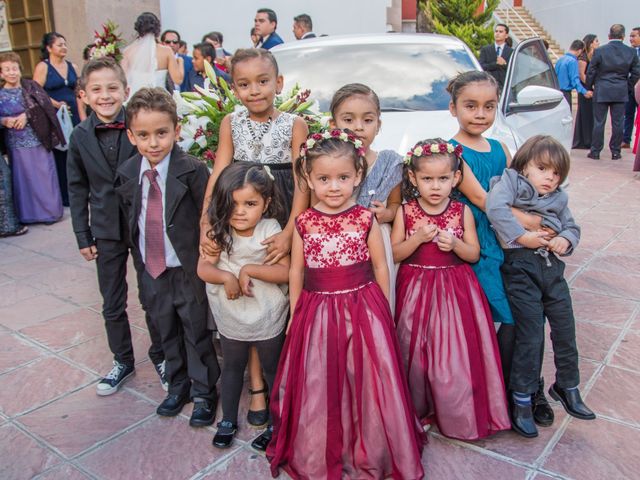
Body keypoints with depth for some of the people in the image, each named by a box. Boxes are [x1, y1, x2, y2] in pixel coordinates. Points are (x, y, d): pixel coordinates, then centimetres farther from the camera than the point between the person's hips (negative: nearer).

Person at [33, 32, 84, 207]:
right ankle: (65, 196, 11)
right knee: (60, 156, 1)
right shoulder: (42, 67, -2)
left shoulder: (72, 66, 11)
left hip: (73, 116, 4)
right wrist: (56, 104, -16)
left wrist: (83, 116, 4)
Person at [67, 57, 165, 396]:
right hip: (106, 232, 3)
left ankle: (160, 356, 32)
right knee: (112, 304, 14)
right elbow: (77, 187, 3)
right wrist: (82, 236, 2)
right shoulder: (80, 136, -3)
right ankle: (122, 361, 34)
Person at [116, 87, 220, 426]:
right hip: (151, 269, 5)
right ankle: (178, 385, 42)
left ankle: (204, 392, 30)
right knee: (166, 331, 20)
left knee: (196, 331, 10)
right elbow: (130, 219, 8)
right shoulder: (127, 173, -2)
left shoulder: (193, 170, -19)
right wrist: (139, 256, 9)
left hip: (188, 269, -5)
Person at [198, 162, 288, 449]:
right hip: (231, 318, 3)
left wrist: (249, 269, -30)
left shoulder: (271, 230, -20)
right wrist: (226, 277, -31)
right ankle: (228, 420, 40)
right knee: (232, 367, 21)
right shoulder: (219, 231, -11)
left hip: (268, 319, -3)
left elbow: (285, 272, -24)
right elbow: (204, 267, -14)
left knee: (273, 368, 17)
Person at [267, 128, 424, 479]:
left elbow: (380, 268, 3)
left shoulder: (366, 220, -5)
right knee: (318, 387, 11)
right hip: (317, 314, 1)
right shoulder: (304, 223, -1)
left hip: (363, 311, -1)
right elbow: (296, 272, 7)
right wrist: (295, 315, 10)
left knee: (365, 383, 6)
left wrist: (383, 312, 5)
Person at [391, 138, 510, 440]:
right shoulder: (406, 212, -3)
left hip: (454, 290, 0)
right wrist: (418, 238, -18)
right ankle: (418, 410, 28)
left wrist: (454, 243, -16)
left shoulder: (462, 212, -1)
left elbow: (474, 254, 3)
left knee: (454, 353, 1)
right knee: (416, 354, 8)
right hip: (416, 291, 0)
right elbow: (394, 254, -3)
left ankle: (456, 415, 21)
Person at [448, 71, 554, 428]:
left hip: (514, 243, 6)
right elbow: (480, 199, -14)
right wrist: (527, 221, -17)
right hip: (480, 246, -6)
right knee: (512, 319, -7)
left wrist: (544, 232, -1)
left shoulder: (500, 149, 13)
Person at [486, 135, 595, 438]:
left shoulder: (559, 198, 17)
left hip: (553, 266, 6)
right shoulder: (512, 180, -2)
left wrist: (565, 240, -2)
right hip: (521, 267, -6)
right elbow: (495, 206, -20)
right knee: (530, 336, -4)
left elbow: (572, 227, 22)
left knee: (565, 330, 13)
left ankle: (567, 387, 36)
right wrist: (522, 237, -21)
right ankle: (521, 401, 11)